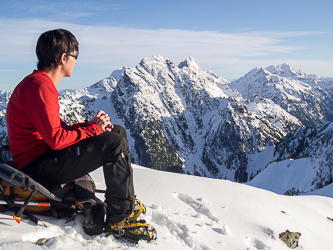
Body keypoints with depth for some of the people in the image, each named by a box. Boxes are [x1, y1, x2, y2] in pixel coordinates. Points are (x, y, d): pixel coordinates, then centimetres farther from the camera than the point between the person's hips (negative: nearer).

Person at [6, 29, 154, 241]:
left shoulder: (39, 82, 14)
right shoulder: (39, 86, -20)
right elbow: (56, 139, -27)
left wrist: (92, 125, -1)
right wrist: (93, 129, -13)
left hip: (45, 156, 10)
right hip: (38, 167, -10)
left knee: (118, 132, 8)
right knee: (114, 144, -21)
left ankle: (126, 202, 9)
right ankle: (119, 218, -10)